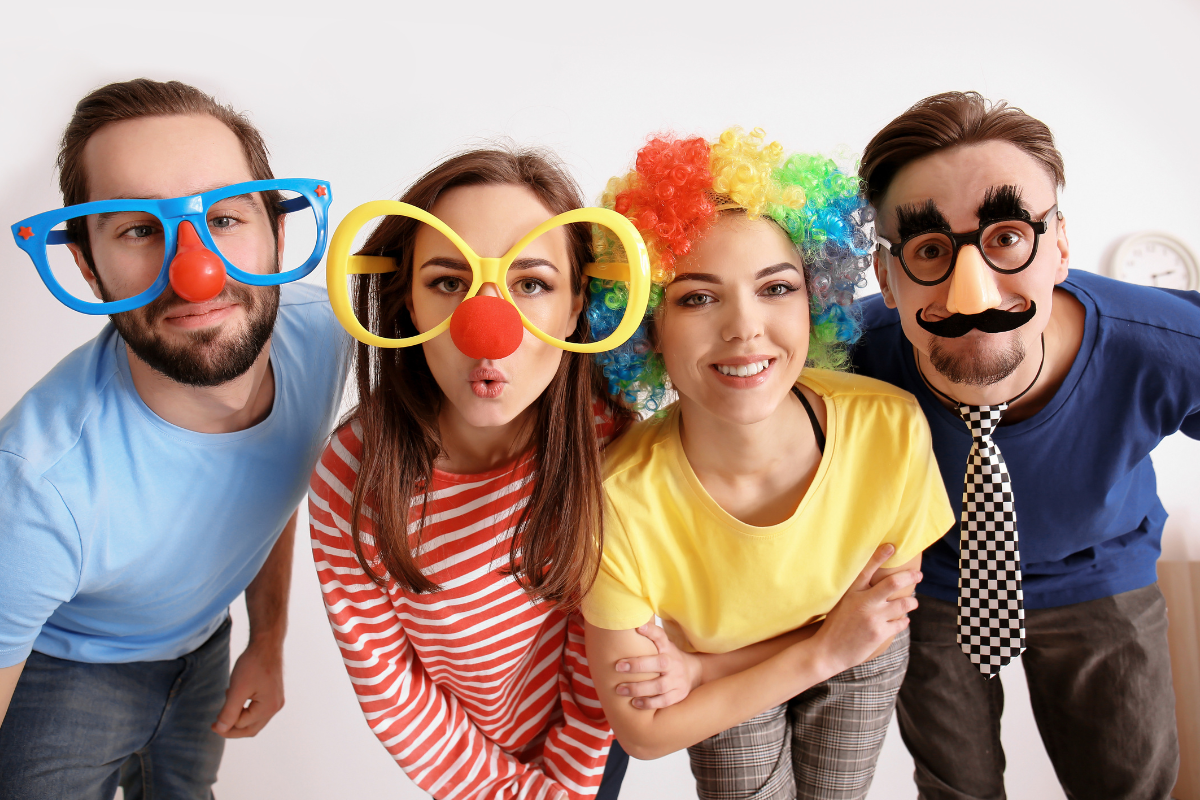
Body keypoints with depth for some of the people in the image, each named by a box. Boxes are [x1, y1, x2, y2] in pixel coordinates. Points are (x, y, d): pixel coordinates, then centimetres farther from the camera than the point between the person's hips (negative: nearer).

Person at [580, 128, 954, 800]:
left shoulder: (892, 429, -32)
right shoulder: (620, 499, -36)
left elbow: (883, 619, -16)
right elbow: (642, 732, -23)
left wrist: (698, 669, -27)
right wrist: (824, 649, -29)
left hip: (860, 674, 2)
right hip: (725, 694, -2)